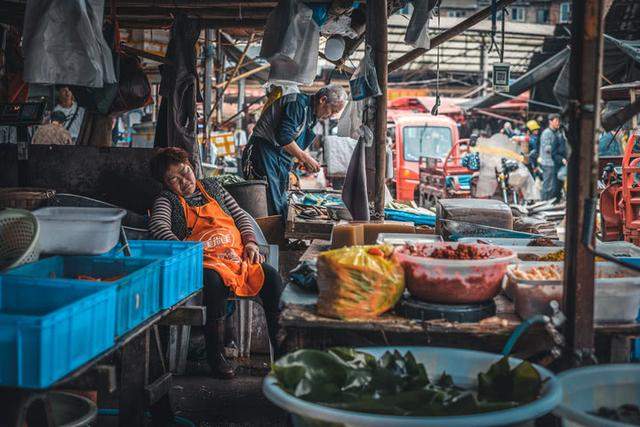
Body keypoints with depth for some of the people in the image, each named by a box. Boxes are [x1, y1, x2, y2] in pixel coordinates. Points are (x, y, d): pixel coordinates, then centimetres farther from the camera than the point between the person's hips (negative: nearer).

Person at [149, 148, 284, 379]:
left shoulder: (211, 186, 25)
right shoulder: (166, 200, 12)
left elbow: (240, 215, 25)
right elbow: (159, 227, -9)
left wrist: (250, 242, 7)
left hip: (240, 255, 4)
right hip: (207, 262, -4)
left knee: (272, 277, -24)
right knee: (214, 282, -39)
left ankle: (281, 349, -18)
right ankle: (215, 355, -23)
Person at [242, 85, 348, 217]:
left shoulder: (312, 115, 14)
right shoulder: (298, 103, -16)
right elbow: (283, 137, -24)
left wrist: (307, 160, 4)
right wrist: (305, 158, -17)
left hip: (281, 160, 10)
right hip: (264, 153, -10)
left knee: (282, 208, 8)